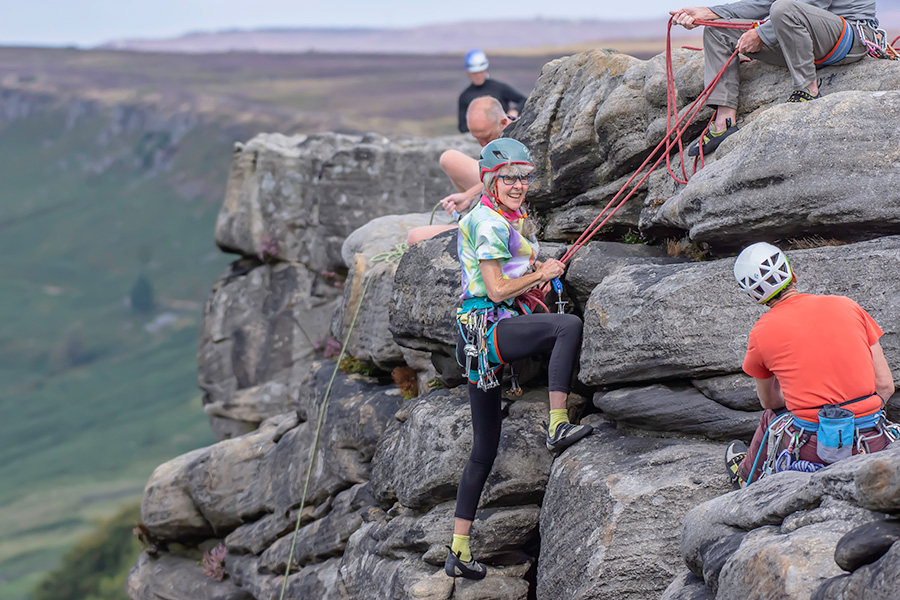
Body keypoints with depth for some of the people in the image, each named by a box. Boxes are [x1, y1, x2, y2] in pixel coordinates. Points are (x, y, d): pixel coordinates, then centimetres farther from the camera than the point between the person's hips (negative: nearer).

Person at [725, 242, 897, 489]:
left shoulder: (762, 332, 0)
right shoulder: (847, 306, 4)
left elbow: (768, 401, 18)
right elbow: (885, 385, 4)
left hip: (814, 448, -1)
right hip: (871, 443, 1)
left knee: (771, 418, 34)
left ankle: (749, 476, 61)